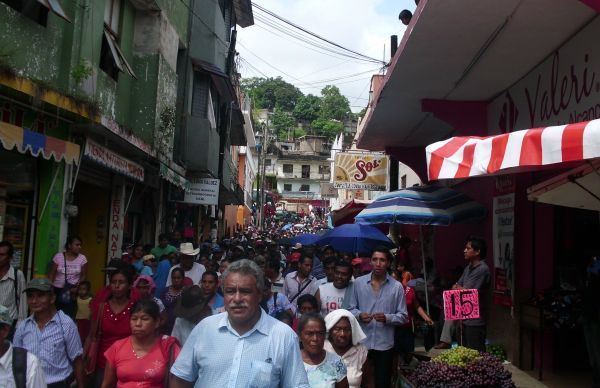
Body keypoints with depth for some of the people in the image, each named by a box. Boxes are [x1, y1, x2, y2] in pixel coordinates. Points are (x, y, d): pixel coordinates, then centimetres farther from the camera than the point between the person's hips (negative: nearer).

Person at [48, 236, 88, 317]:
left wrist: (77, 288, -10)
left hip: (73, 291, 0)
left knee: (69, 314, -6)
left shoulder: (82, 258, -2)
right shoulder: (58, 256, -3)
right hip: (57, 289, 0)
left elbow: (84, 276, 3)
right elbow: (51, 274, 2)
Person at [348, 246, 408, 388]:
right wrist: (359, 315, -15)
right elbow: (351, 308, 6)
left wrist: (387, 318, -19)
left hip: (384, 344, -1)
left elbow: (403, 316, -2)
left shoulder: (397, 286, -4)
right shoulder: (359, 282, 1)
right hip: (361, 342, 1)